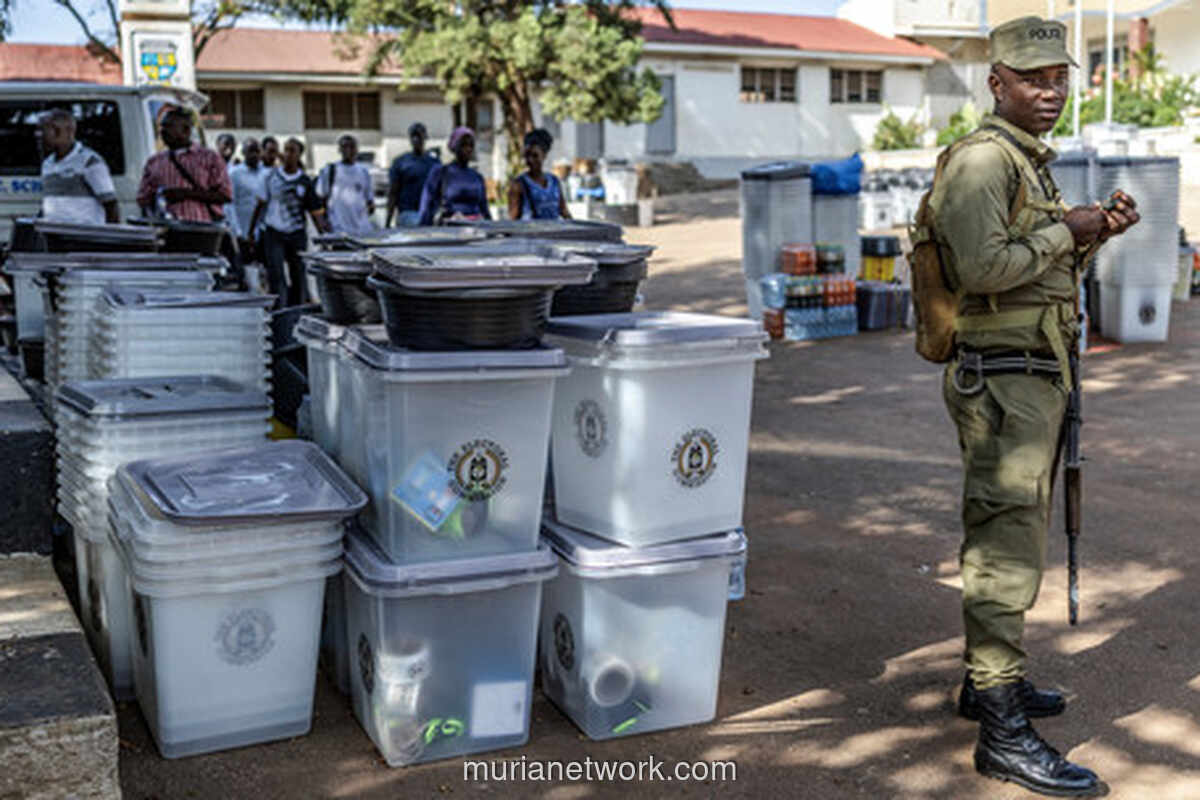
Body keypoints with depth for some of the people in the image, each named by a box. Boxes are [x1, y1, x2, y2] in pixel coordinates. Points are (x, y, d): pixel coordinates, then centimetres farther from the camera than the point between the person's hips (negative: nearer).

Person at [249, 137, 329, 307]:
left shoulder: (304, 181, 1)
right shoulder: (272, 175, 2)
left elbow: (315, 210, 1)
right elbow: (260, 204, 9)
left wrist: (322, 226, -18)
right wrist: (251, 231, 9)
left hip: (296, 234, 1)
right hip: (273, 233, -1)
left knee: (297, 276, 7)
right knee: (276, 275, -10)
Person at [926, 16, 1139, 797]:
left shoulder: (1030, 162, 19)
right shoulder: (982, 158, -13)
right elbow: (983, 267, -26)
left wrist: (1097, 233, 8)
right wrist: (1066, 231, -13)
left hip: (1036, 379, 10)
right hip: (1004, 379, -10)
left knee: (1010, 537, 17)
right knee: (1008, 550, -9)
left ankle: (988, 680, 30)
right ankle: (1004, 729, -4)